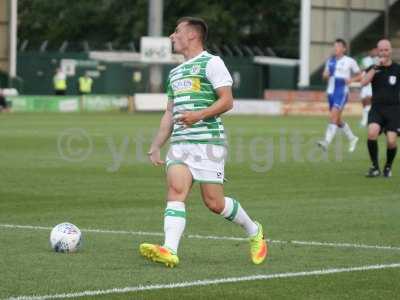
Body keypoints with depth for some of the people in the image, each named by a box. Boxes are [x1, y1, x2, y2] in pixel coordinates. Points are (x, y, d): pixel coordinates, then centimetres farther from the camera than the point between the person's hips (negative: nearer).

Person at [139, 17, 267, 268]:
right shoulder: (175, 73, 23)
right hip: (180, 142, 6)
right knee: (176, 190, -15)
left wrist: (199, 115, -22)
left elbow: (227, 101, -9)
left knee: (214, 202, -4)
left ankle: (254, 231, 21)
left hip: (209, 141, -6)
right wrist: (155, 146, 18)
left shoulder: (211, 63, -1)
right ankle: (170, 250, -29)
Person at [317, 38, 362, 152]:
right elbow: (324, 76, 21)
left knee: (333, 116, -20)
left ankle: (326, 142, -28)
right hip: (331, 92, 7)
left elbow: (359, 76, 5)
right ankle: (352, 138, 33)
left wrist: (351, 79, -14)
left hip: (342, 92, -7)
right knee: (337, 119, 13)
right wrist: (326, 75, -2)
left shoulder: (350, 61, -1)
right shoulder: (330, 61, 13)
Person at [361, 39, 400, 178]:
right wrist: (376, 67, -17)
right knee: (372, 132, -27)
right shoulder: (373, 69, 7)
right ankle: (375, 167, -12)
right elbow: (363, 82, -12)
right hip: (377, 108, 0)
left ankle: (388, 167, 17)